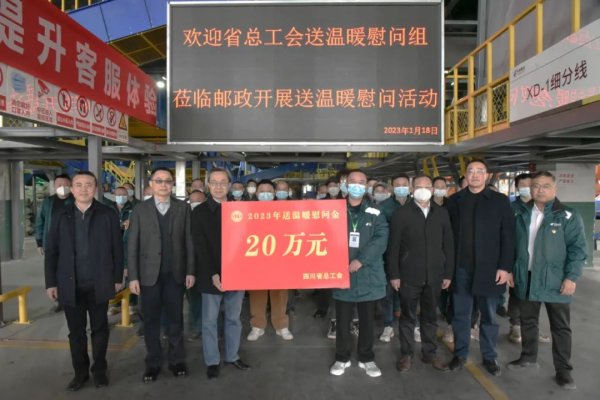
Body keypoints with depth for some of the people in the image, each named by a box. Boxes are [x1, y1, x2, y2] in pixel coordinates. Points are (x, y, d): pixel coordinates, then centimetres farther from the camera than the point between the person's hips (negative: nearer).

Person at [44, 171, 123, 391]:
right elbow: (51, 251, 4)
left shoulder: (108, 215, -3)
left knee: (100, 329, 11)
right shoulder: (60, 216, 3)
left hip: (99, 285, -1)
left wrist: (117, 278, -1)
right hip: (71, 285, 2)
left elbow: (117, 249, -1)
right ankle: (80, 372, 29)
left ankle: (99, 369, 28)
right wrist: (51, 282, 0)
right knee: (76, 331, 13)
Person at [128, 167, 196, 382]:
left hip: (175, 273, 0)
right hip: (149, 274, 0)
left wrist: (190, 271, -3)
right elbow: (132, 245, -1)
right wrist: (133, 276, -5)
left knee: (175, 318, 10)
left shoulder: (183, 208, 1)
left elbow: (189, 241, 0)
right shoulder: (140, 210, 1)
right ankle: (153, 362, 24)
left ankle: (176, 359, 25)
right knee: (151, 319, 9)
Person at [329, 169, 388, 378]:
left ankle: (367, 358, 30)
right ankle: (342, 358, 28)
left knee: (367, 320, 13)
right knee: (342, 320, 10)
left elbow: (381, 239, -10)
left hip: (368, 275, 0)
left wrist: (361, 260, -20)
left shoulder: (375, 214, 2)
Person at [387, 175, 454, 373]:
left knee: (430, 316, 16)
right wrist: (393, 274, -8)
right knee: (408, 317, 10)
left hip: (434, 276, 3)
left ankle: (430, 353, 31)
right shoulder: (401, 213, -5)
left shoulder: (442, 213, 4)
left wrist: (448, 273, 4)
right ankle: (406, 354, 24)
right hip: (409, 275, -3)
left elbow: (448, 245, 6)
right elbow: (393, 247, -6)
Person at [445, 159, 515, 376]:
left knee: (489, 316, 12)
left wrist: (505, 267, -9)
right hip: (460, 268, 1)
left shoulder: (500, 200, 0)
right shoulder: (454, 201, 4)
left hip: (489, 268, -1)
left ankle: (489, 357, 28)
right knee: (460, 314, 10)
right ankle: (460, 354, 26)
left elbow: (508, 236, -3)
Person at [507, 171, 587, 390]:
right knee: (528, 321, 16)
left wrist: (571, 277, -15)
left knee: (560, 327, 7)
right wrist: (511, 269, 8)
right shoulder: (522, 216, 7)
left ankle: (563, 369, 20)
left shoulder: (568, 216, -5)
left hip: (555, 281, -4)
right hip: (527, 279, 4)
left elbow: (578, 248, -8)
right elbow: (514, 245, 13)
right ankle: (528, 357, 33)